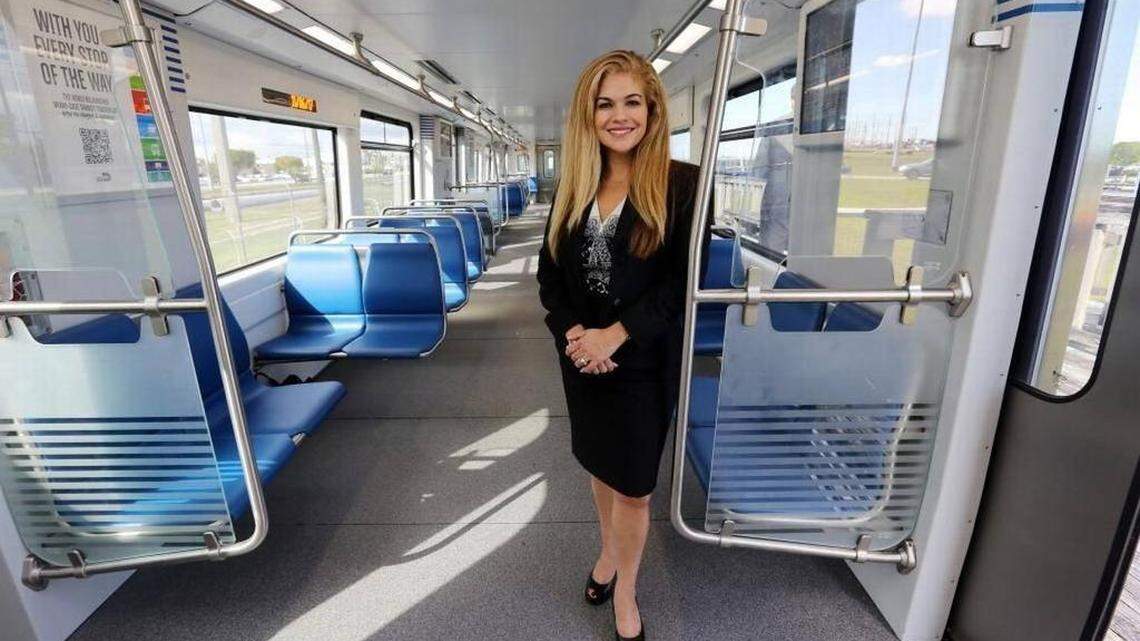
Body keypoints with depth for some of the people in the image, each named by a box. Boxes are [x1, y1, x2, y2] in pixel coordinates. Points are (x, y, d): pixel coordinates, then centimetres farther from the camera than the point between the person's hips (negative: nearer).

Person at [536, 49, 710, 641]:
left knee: (633, 484, 9)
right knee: (600, 466, 21)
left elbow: (683, 283, -14)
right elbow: (549, 273, 3)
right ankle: (609, 552, 49)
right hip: (581, 359, 4)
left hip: (643, 363, -4)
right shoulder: (573, 187, 5)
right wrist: (571, 333, -13)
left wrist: (614, 335, -21)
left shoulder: (681, 185, -8)